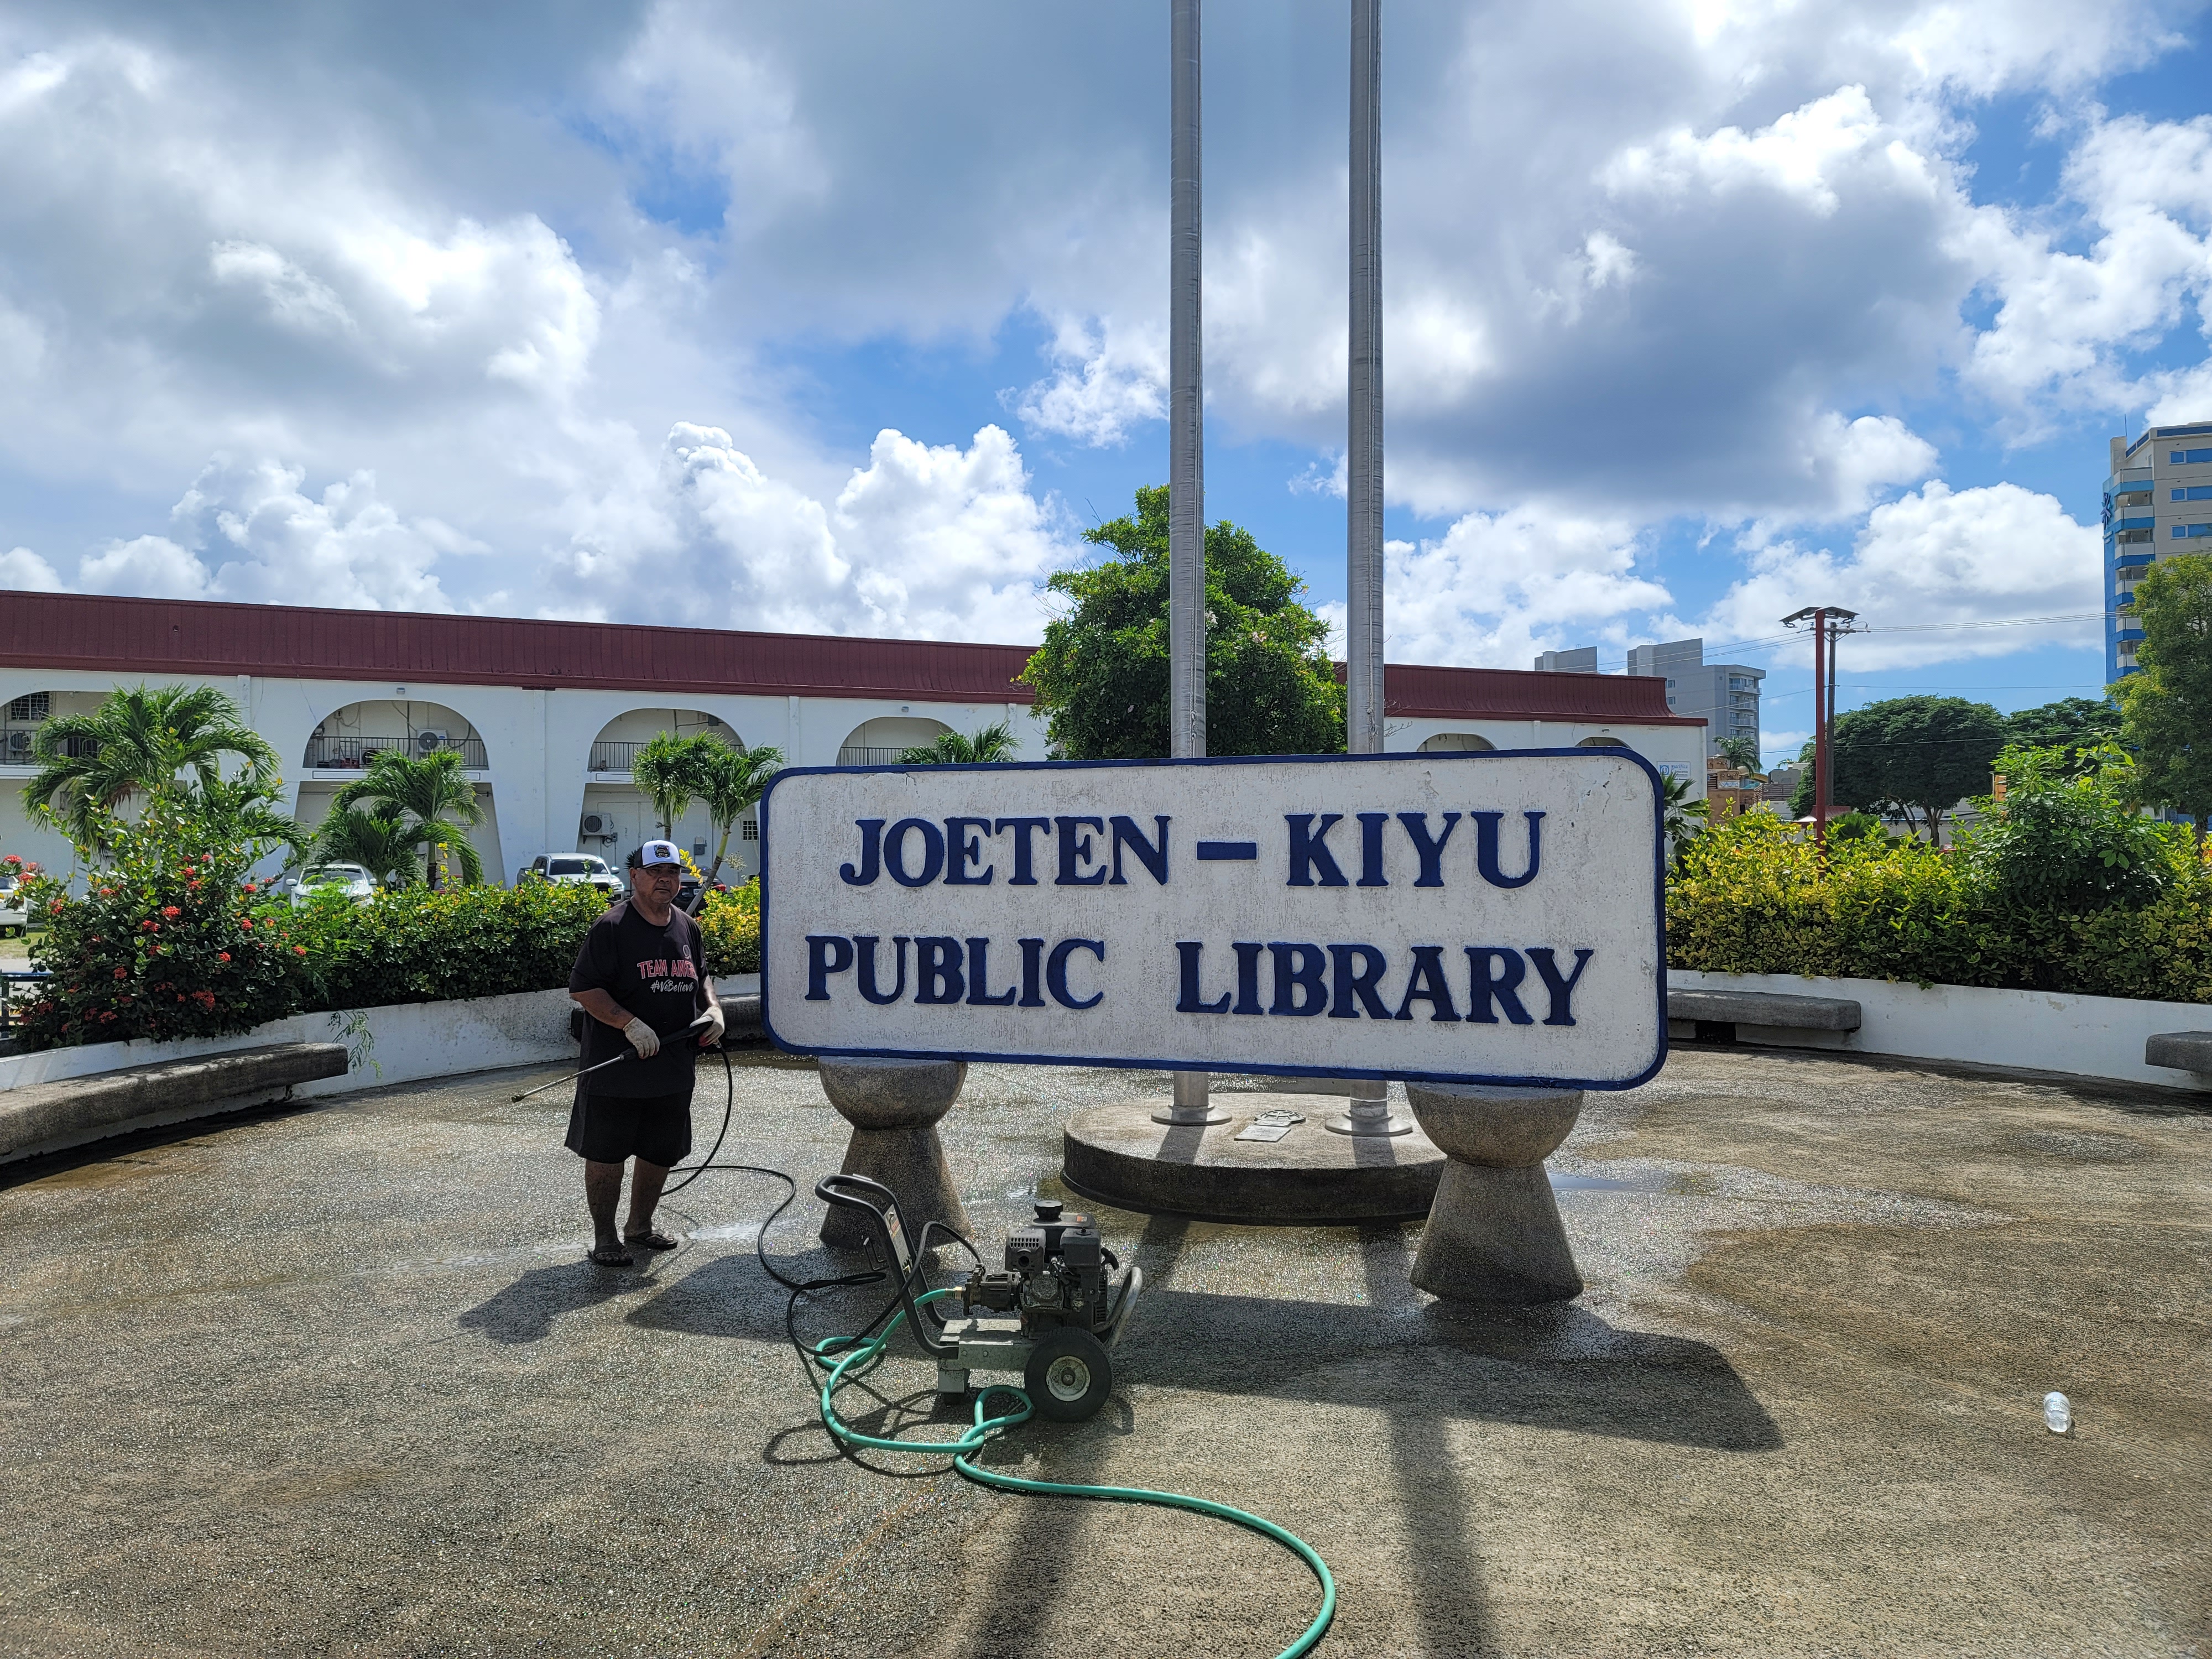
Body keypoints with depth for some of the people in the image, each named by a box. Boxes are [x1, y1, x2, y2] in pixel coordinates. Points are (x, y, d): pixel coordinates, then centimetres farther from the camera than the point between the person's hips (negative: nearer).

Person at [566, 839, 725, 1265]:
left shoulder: (687, 928, 10)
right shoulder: (612, 927, -12)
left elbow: (700, 979, 24)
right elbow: (582, 988, -15)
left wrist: (713, 1008, 4)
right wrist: (630, 1024, -23)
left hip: (673, 1069, 6)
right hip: (616, 1068, -6)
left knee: (660, 1152, 16)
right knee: (606, 1154, 5)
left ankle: (640, 1226, 35)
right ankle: (604, 1236, 21)